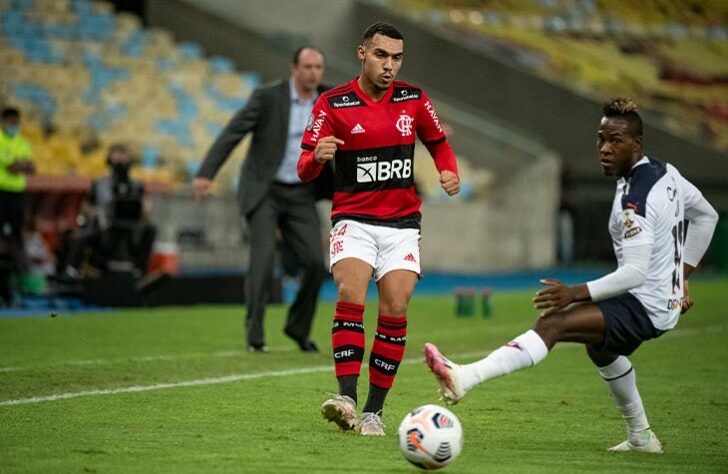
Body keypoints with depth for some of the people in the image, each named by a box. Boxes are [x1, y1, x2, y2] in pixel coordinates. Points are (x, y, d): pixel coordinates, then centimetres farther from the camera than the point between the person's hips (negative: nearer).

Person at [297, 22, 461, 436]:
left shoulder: (414, 99, 4)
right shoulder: (332, 104, -3)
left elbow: (438, 143, 19)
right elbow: (304, 170, -5)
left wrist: (449, 171, -2)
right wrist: (317, 156, -28)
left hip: (402, 223, 2)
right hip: (353, 220, -2)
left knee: (395, 311, -8)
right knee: (351, 296, -24)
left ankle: (375, 410, 0)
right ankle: (346, 398, -30)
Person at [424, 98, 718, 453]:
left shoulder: (635, 200, -23)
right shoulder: (666, 173, 6)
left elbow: (635, 272, -28)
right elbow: (706, 216, 21)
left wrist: (577, 294, -31)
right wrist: (681, 277, 26)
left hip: (646, 307, -11)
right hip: (668, 300, 11)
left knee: (551, 324, -28)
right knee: (600, 346, 39)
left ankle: (465, 377, -46)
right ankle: (640, 437, 51)